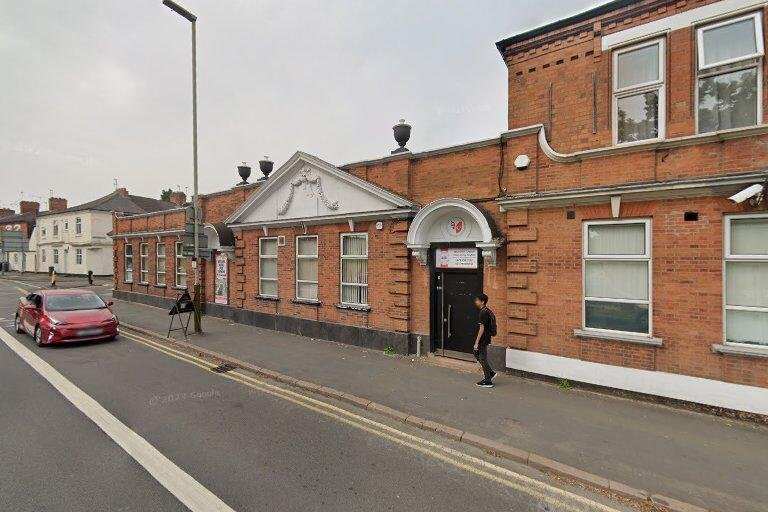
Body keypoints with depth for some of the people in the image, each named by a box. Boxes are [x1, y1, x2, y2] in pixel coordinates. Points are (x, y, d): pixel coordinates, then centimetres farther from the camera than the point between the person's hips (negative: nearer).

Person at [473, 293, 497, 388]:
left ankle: (488, 382, 9)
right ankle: (491, 373, 24)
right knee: (477, 355, 20)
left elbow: (482, 328, -22)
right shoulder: (488, 311, 10)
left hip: (483, 340, -10)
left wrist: (477, 342, -19)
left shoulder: (483, 313, -20)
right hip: (486, 338, 10)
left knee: (483, 358, 0)